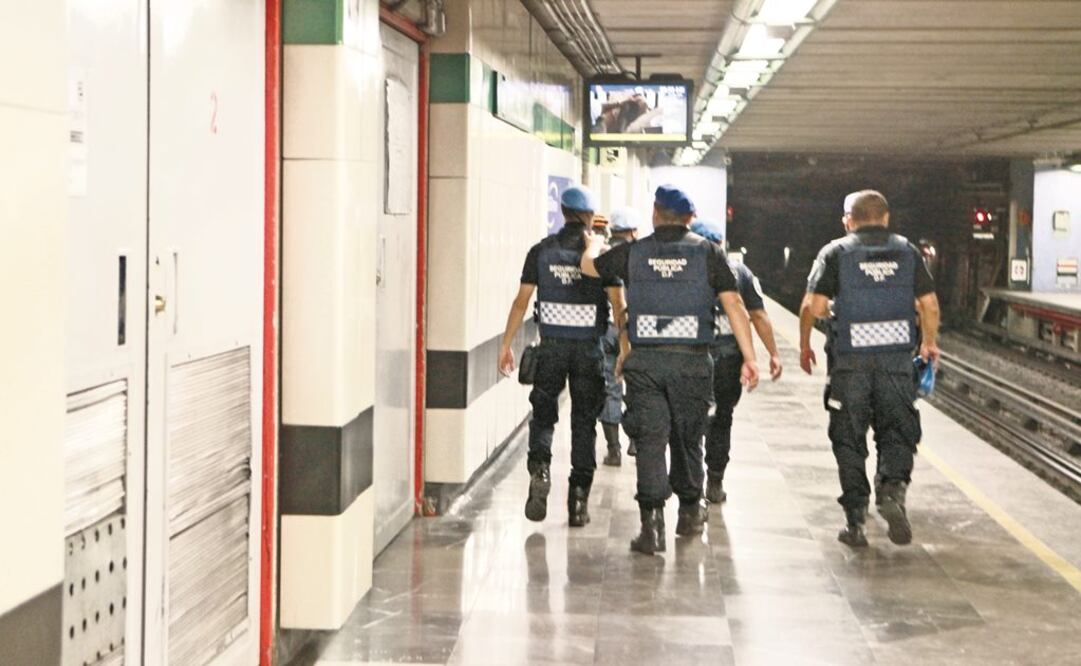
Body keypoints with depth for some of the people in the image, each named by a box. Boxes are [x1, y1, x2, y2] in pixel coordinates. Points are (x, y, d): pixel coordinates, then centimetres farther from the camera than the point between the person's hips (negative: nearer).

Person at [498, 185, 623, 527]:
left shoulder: (541, 251, 1)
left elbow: (521, 300, 0)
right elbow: (619, 305, -6)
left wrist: (506, 344, 6)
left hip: (551, 345, 0)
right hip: (589, 348, 0)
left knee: (543, 414, 11)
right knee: (584, 422, 8)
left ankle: (539, 469, -15)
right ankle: (579, 498, 8)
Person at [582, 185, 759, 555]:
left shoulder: (632, 252, 3)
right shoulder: (707, 252, 0)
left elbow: (588, 265, 21)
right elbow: (734, 306, -5)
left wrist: (595, 242, 44)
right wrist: (749, 358, -3)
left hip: (644, 359, 0)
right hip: (692, 360, 0)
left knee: (650, 440, 0)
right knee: (687, 438, 16)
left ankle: (651, 521, -10)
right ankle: (690, 510, 31)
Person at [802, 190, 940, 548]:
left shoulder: (836, 252, 2)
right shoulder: (907, 251, 9)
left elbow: (816, 307, -7)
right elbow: (929, 305, 4)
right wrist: (930, 343, 19)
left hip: (850, 360, -1)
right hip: (897, 357, 1)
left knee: (849, 439, 6)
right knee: (897, 431, 12)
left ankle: (855, 520, 7)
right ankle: (893, 488, -14)